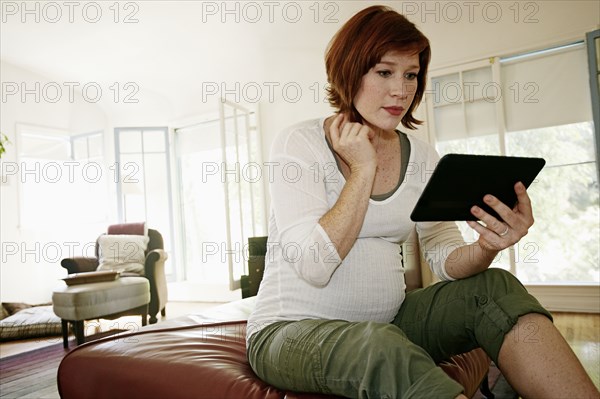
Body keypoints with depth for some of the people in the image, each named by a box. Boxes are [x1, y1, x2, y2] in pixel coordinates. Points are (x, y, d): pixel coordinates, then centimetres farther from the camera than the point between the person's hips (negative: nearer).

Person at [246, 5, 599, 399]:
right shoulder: (299, 143, -11)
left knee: (495, 288, -17)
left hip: (389, 322, 5)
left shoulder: (421, 156, 4)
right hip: (290, 332, -4)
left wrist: (486, 247, -23)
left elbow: (446, 258, -1)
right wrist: (363, 169, -18)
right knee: (386, 350, -37)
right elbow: (313, 266, -22)